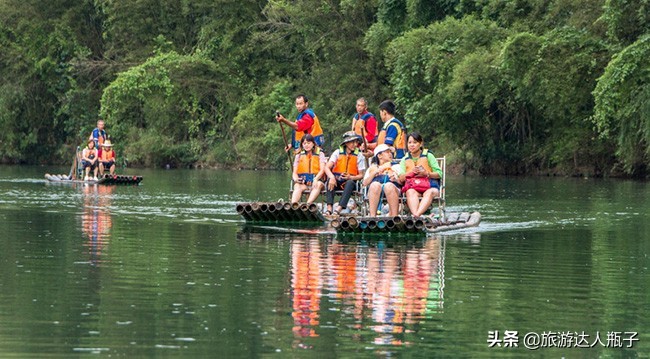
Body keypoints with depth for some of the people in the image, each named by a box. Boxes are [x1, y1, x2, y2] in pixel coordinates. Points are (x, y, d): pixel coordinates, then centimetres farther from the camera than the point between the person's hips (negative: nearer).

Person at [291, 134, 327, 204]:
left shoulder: (320, 154, 12)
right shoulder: (299, 155, 18)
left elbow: (322, 170, -1)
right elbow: (294, 173, 11)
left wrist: (316, 179, -23)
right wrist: (296, 179, -14)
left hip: (316, 181, -1)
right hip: (303, 183, 1)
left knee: (319, 184, -36)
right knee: (297, 186, -33)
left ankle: (308, 204, -59)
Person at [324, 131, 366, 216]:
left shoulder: (359, 155, 4)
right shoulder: (338, 152, 4)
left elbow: (361, 175, 2)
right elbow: (327, 168, -5)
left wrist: (350, 177, -19)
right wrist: (332, 177, -27)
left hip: (350, 181, -1)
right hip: (337, 181, 1)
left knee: (350, 183, -35)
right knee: (330, 180, -31)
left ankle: (339, 208, -47)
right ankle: (329, 208, -42)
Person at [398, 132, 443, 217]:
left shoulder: (428, 156, 13)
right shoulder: (405, 160, 20)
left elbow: (439, 174, 6)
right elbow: (400, 178, 8)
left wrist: (426, 173, -12)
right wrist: (411, 172, -9)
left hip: (429, 185, -1)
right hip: (411, 186, 1)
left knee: (430, 193, -37)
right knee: (410, 192, -36)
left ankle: (417, 215, -61)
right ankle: (415, 215, -61)